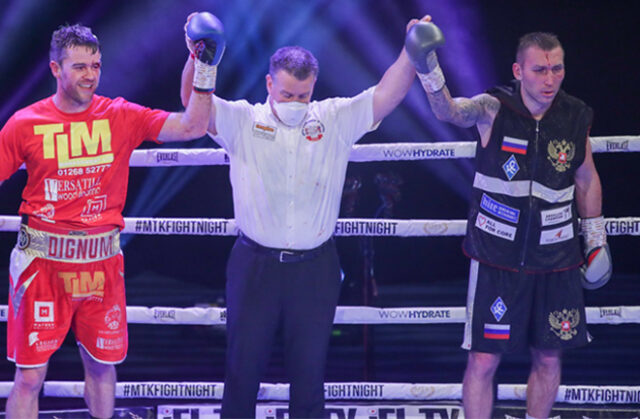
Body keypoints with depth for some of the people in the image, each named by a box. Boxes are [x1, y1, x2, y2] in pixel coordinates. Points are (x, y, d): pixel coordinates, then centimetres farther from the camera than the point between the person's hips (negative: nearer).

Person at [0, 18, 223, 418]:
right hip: (43, 263, -2)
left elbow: (192, 127, -3)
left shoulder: (121, 117, 2)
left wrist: (205, 71, -12)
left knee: (102, 364, 14)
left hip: (102, 262, 2)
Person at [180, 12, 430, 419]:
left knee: (310, 368, 10)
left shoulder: (336, 122, 2)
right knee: (243, 365, 9)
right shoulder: (243, 123, -3)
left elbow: (386, 95, -6)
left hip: (316, 268, 1)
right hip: (256, 264, -1)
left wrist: (413, 52, -21)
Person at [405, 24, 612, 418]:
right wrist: (429, 70, -54)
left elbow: (587, 180, 13)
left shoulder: (577, 117, -2)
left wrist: (597, 240, 19)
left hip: (556, 260, 3)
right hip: (497, 258, -3)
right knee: (483, 360, -3)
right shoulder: (494, 109, -12)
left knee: (549, 358, 11)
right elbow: (450, 111, -34)